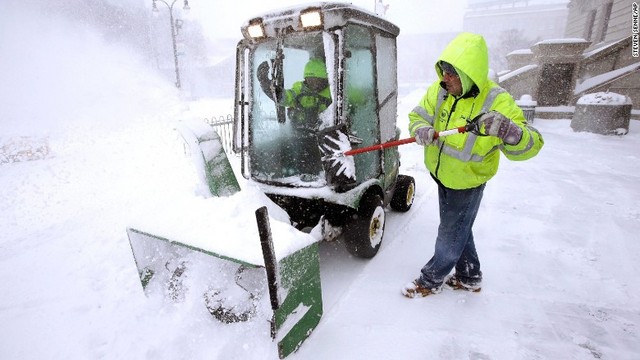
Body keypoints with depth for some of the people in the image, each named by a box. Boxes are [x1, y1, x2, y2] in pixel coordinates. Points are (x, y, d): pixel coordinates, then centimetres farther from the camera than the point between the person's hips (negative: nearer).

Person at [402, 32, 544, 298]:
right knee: (459, 229, 22)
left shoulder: (497, 102, -25)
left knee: (451, 235, 10)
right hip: (442, 175, 6)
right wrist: (421, 130, -27)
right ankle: (469, 277, 45)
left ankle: (431, 280, 34)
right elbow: (417, 116, -3)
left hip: (468, 182, -6)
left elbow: (531, 146, -26)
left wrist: (510, 132, -50)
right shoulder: (439, 90, -12)